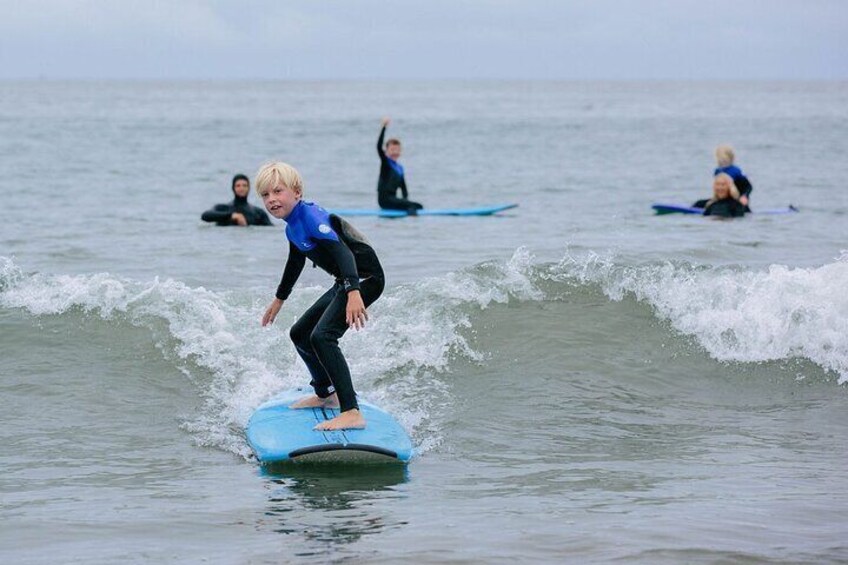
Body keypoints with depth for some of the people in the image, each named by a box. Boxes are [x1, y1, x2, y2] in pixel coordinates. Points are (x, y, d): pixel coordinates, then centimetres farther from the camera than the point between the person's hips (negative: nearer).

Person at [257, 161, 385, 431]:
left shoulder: (311, 217, -20)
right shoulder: (292, 226, 10)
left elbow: (342, 251, -33)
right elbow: (295, 263, 29)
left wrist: (353, 293, -47)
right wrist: (279, 299, 42)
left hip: (365, 277, -11)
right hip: (347, 283, 11)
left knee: (322, 336, -26)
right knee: (300, 334, 20)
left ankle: (352, 413, -32)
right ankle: (327, 394, 41)